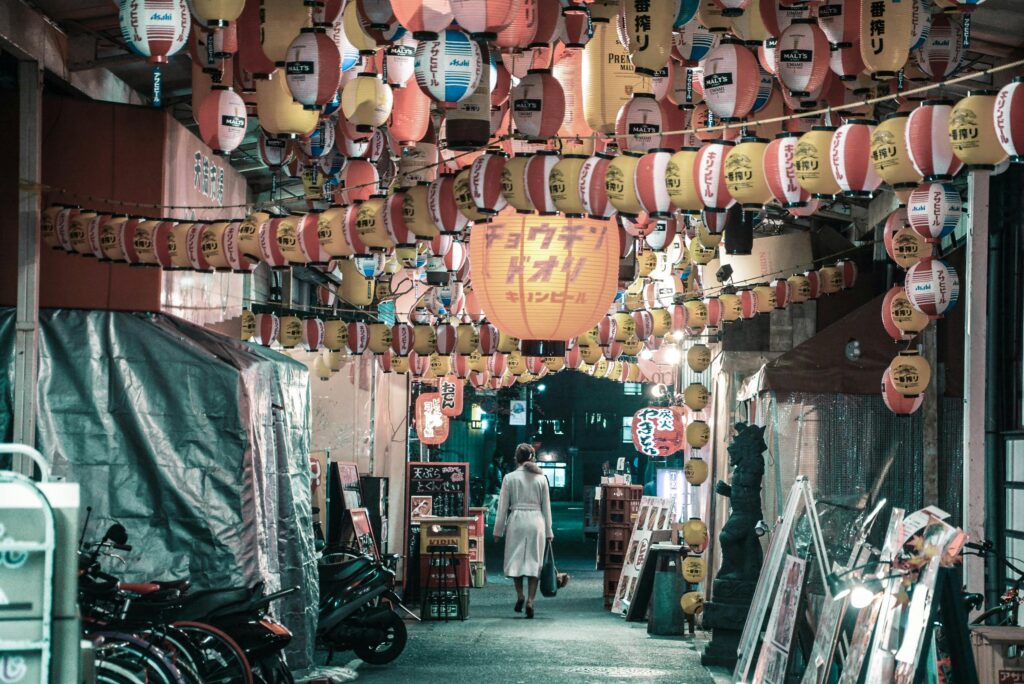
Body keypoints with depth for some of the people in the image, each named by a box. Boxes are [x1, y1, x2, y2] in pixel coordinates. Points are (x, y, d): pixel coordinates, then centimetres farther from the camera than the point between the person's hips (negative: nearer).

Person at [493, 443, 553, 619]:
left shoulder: (510, 478, -2)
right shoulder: (541, 479, 3)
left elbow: (503, 506, 0)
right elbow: (546, 507, 7)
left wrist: (498, 530, 7)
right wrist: (548, 531, 14)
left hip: (516, 520, -1)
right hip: (537, 521, 1)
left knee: (515, 559, 12)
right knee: (534, 561, 3)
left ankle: (520, 595, -1)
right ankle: (530, 600, -6)